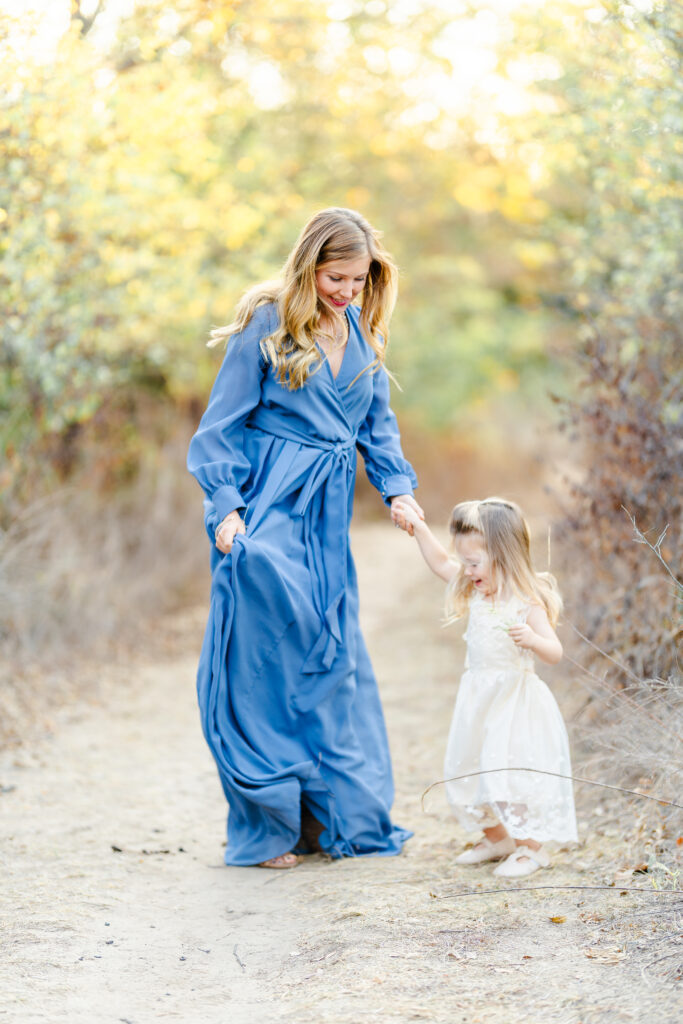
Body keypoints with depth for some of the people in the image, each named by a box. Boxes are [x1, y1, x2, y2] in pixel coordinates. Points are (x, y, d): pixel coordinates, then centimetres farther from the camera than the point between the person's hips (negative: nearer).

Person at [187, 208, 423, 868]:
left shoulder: (364, 333, 10)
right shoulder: (266, 325, -8)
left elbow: (377, 424, 16)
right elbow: (224, 423, -7)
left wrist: (398, 488, 1)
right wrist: (226, 505, -14)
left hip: (327, 515, 6)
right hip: (268, 510, -6)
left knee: (334, 660, 11)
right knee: (265, 657, -7)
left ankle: (336, 812, 22)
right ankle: (264, 826, 2)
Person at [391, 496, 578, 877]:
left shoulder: (527, 603, -16)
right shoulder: (479, 592, 5)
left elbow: (555, 653, -18)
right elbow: (441, 563, 17)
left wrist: (531, 639, -38)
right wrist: (419, 527, 12)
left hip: (515, 702, -8)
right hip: (479, 700, 8)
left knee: (510, 773, -10)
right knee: (469, 771, 14)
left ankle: (531, 848, 4)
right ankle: (497, 838, 31)